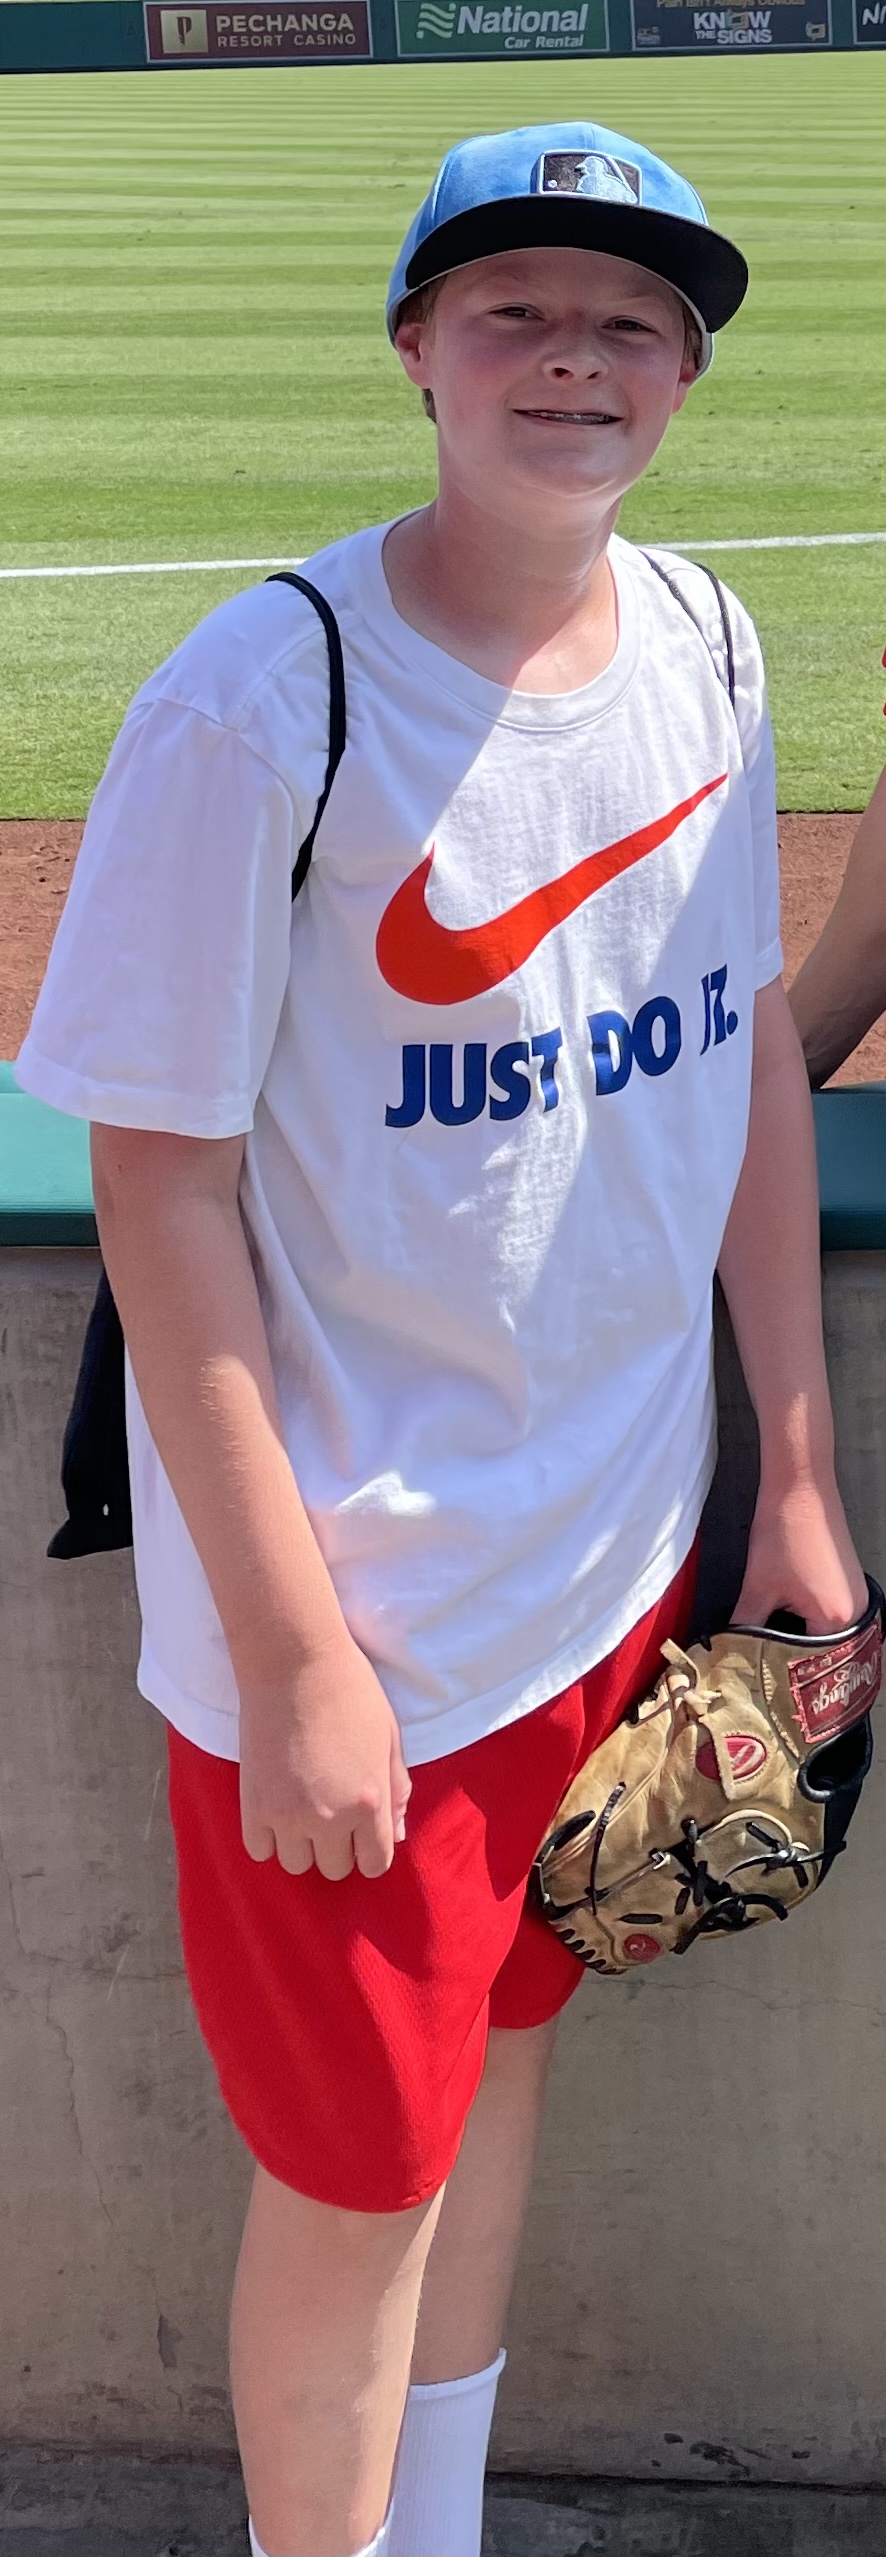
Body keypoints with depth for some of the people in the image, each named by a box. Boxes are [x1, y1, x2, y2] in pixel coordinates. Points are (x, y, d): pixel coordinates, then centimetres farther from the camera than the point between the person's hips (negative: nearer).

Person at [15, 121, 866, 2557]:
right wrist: (292, 1650, -17)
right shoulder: (260, 702, -19)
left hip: (626, 1558, 6)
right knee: (359, 2174, 8)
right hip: (349, 1616, -6)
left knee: (501, 2064, 22)